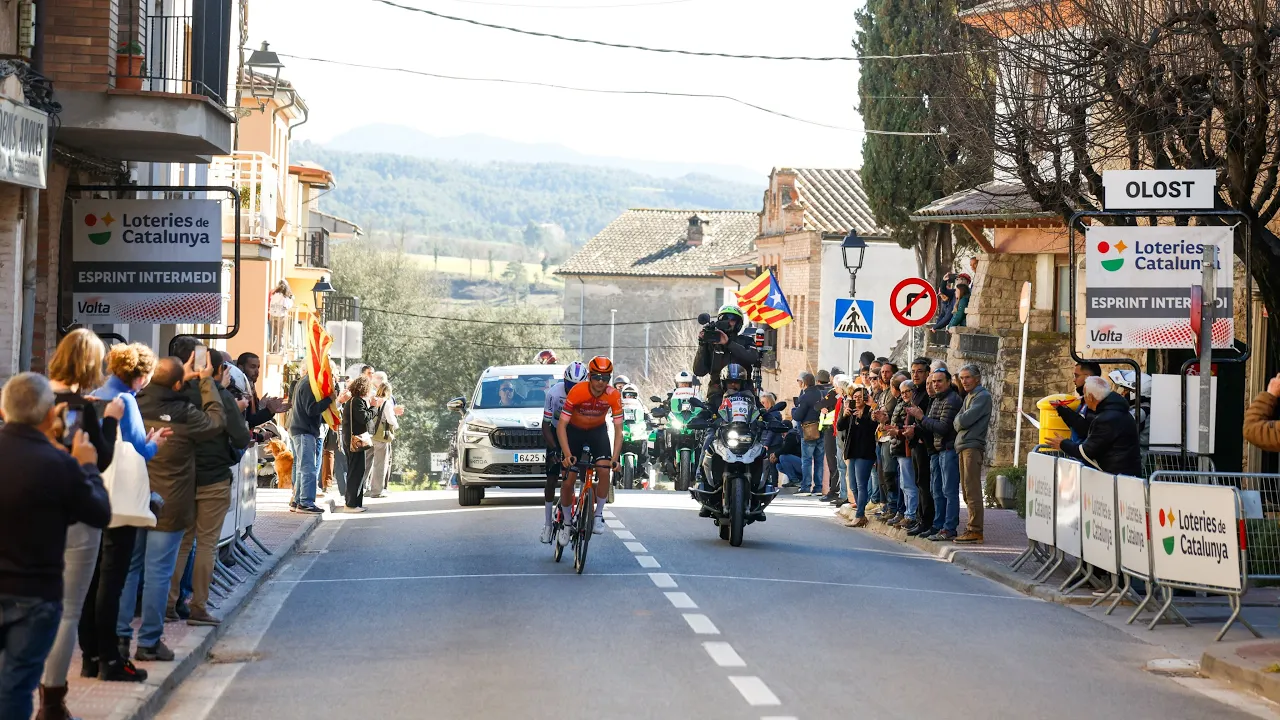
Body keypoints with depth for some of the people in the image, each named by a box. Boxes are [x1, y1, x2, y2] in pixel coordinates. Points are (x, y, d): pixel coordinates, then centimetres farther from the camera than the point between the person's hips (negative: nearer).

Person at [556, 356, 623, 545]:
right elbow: (561, 425, -28)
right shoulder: (577, 392, -29)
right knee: (568, 481, -6)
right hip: (574, 431, -1)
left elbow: (618, 430, -21)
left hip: (597, 432, 1)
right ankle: (567, 523, 14)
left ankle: (598, 515, -3)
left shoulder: (614, 396, -23)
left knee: (604, 471, -21)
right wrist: (567, 455, -38)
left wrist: (615, 458, -34)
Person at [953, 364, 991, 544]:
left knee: (972, 490, -11)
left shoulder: (983, 396, -9)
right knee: (967, 489, 11)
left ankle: (976, 531, -11)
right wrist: (960, 421, -6)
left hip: (973, 446, -10)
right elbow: (958, 422, 14)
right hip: (964, 446, 10)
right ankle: (972, 528, 15)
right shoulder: (968, 396, 21)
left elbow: (964, 420, -17)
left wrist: (960, 420, 3)